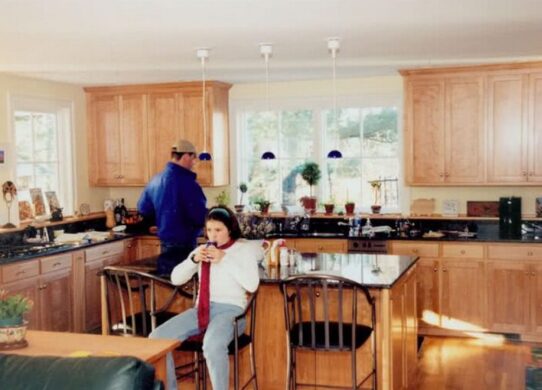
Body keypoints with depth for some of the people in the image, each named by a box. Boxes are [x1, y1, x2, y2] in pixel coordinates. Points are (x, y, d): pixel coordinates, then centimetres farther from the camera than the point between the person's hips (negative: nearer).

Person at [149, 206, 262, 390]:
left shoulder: (244, 249, 2)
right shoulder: (203, 250, 17)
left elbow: (252, 285, -13)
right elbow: (176, 279, 12)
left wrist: (224, 259, -16)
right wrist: (194, 259, -6)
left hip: (230, 310, -6)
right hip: (202, 310, 6)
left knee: (212, 346, -39)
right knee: (156, 338, -14)